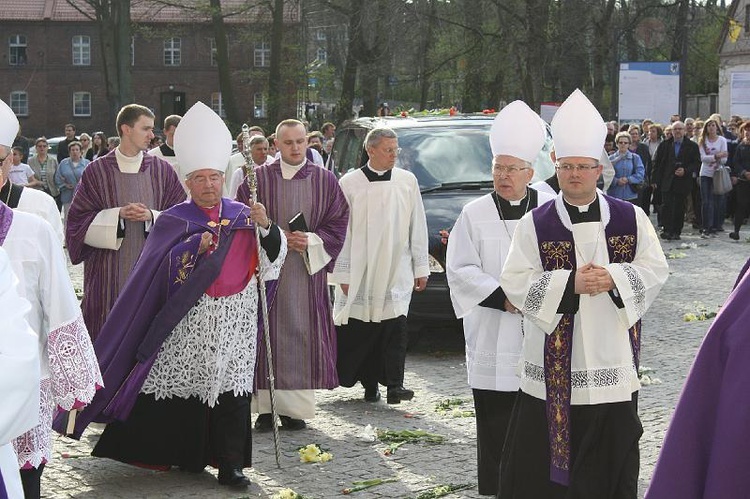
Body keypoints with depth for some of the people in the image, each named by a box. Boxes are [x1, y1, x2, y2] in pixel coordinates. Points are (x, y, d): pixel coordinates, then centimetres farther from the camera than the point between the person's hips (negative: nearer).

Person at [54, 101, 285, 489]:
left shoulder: (242, 215, 9)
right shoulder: (175, 220, 2)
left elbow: (272, 254, 1)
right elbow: (162, 266, -10)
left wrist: (265, 226, -17)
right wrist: (195, 247, -24)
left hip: (235, 319, 2)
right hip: (190, 319, -2)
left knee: (231, 388, -1)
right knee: (186, 386, -1)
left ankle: (230, 463, 3)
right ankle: (188, 455, 14)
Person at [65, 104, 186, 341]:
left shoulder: (162, 170, 7)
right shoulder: (97, 171, 2)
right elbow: (79, 220, 0)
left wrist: (151, 216, -12)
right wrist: (118, 214, -12)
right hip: (109, 273, -2)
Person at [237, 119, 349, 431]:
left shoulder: (325, 181, 8)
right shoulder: (259, 179, 4)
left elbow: (337, 223, 6)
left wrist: (311, 241, -10)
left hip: (308, 271, 1)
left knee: (303, 334, 0)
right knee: (267, 334, -3)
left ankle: (295, 407, 7)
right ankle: (265, 408, 3)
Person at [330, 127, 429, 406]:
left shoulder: (407, 181, 5)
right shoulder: (350, 184, 0)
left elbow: (418, 227, 10)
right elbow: (342, 231, 1)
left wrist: (420, 267, 8)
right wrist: (342, 274, -1)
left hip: (397, 271, 1)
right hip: (360, 273, -1)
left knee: (396, 327, -9)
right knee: (362, 330, 4)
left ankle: (394, 385, -9)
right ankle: (370, 384, 16)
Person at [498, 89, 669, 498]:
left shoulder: (631, 218, 4)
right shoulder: (535, 224, -1)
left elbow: (655, 270, 2)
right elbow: (515, 281, -6)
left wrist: (615, 278, -16)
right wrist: (569, 283, -18)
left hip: (612, 363, 1)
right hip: (552, 365, -1)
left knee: (610, 460, 8)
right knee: (541, 457, 2)